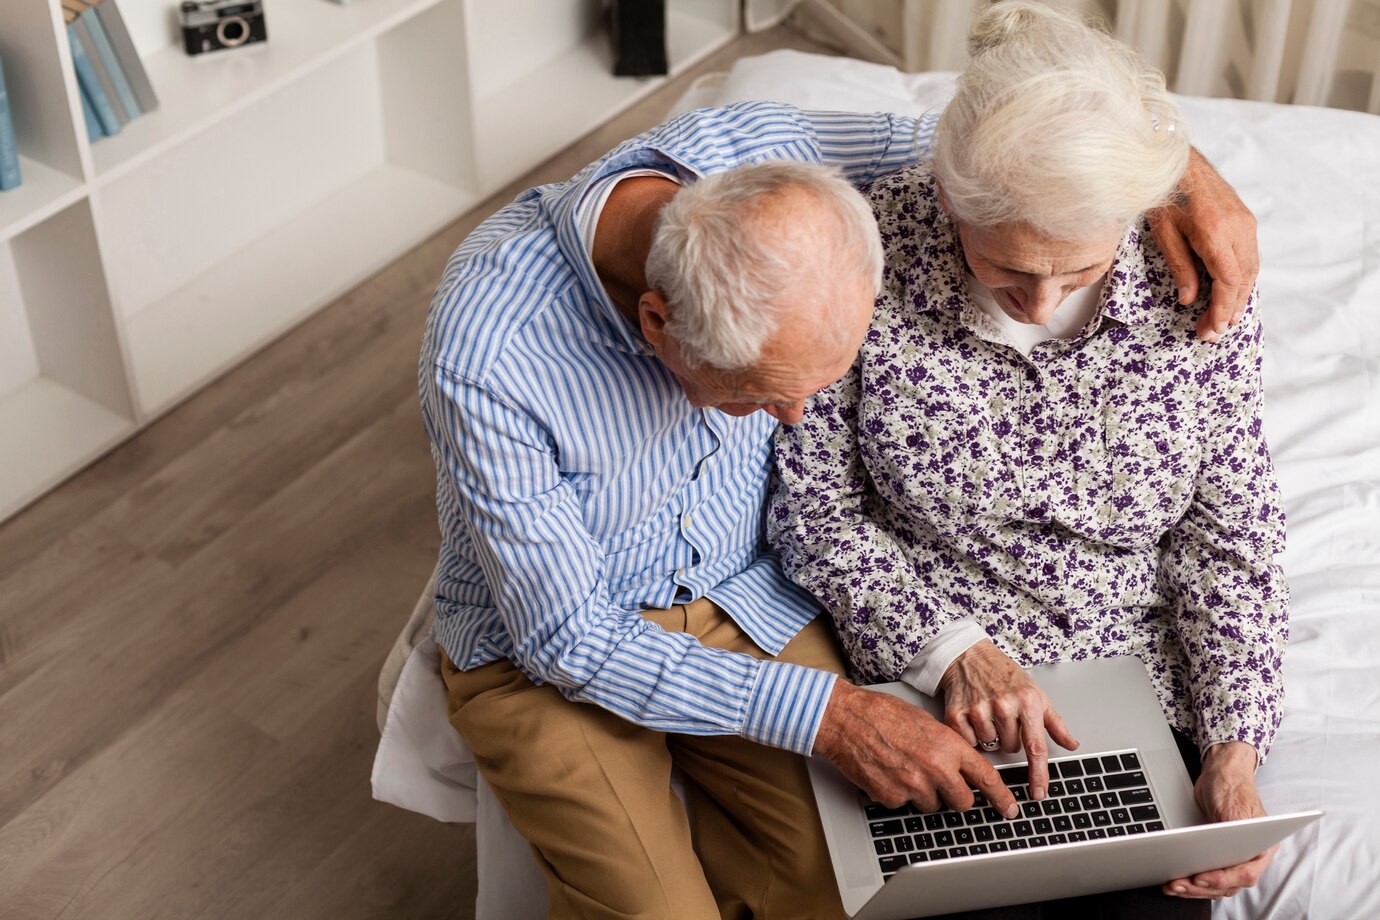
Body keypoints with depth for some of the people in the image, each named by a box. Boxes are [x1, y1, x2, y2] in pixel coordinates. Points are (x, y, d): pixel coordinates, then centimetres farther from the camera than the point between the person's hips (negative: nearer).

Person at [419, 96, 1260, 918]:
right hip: (546, 646, -3)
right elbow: (566, 639, -24)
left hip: (745, 595, 3)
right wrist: (827, 714, -27)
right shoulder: (485, 358, -34)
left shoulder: (764, 160, -23)